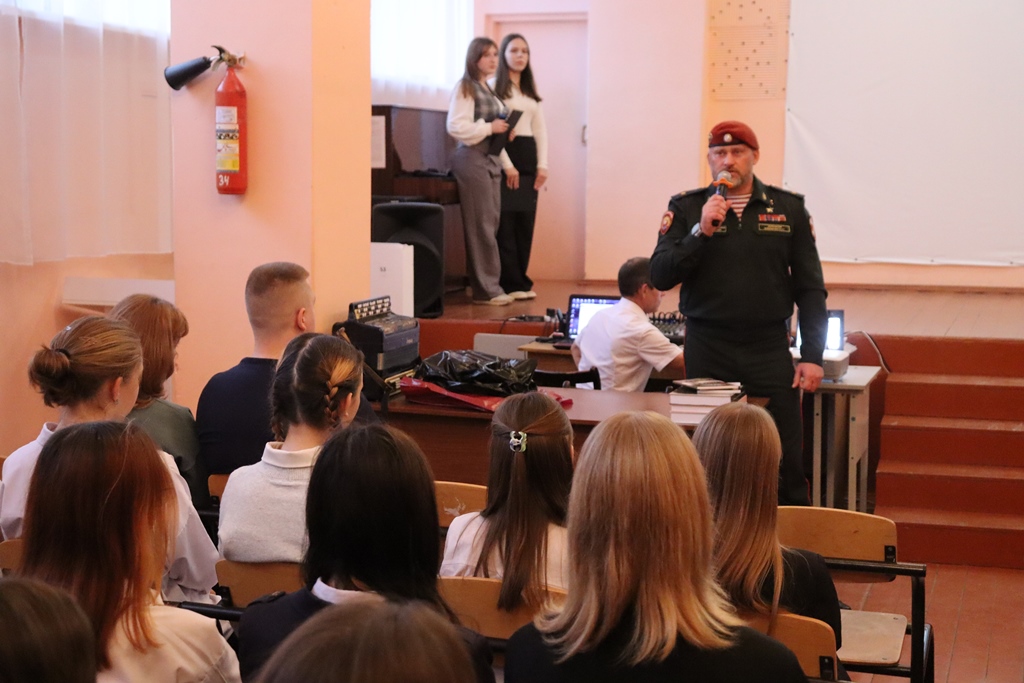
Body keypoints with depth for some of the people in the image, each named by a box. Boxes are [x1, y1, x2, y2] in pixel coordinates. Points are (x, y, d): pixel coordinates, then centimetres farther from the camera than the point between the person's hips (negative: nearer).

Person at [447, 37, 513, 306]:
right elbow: (456, 127, -18)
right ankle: (486, 289, -4)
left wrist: (504, 129, 8)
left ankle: (487, 285, 13)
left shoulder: (488, 89, 18)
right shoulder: (465, 88, -9)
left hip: (490, 158, 9)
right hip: (472, 158, -9)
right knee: (481, 225, -7)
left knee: (491, 223, 8)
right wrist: (490, 128, -15)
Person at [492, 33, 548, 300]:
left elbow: (540, 130, 15)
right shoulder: (495, 87, -2)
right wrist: (508, 165, -15)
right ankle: (512, 284, -3)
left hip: (528, 158, 6)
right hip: (505, 156, -6)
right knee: (506, 223, -6)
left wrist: (542, 165, 3)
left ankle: (518, 280, 10)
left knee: (525, 222, 5)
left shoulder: (531, 92, 18)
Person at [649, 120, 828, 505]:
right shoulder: (686, 208, 5)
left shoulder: (788, 209, 6)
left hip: (769, 348, 0)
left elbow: (810, 287, 6)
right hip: (707, 349, 0)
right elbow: (660, 277, -3)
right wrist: (701, 232, -14)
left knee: (784, 459, 0)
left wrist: (812, 355, -1)